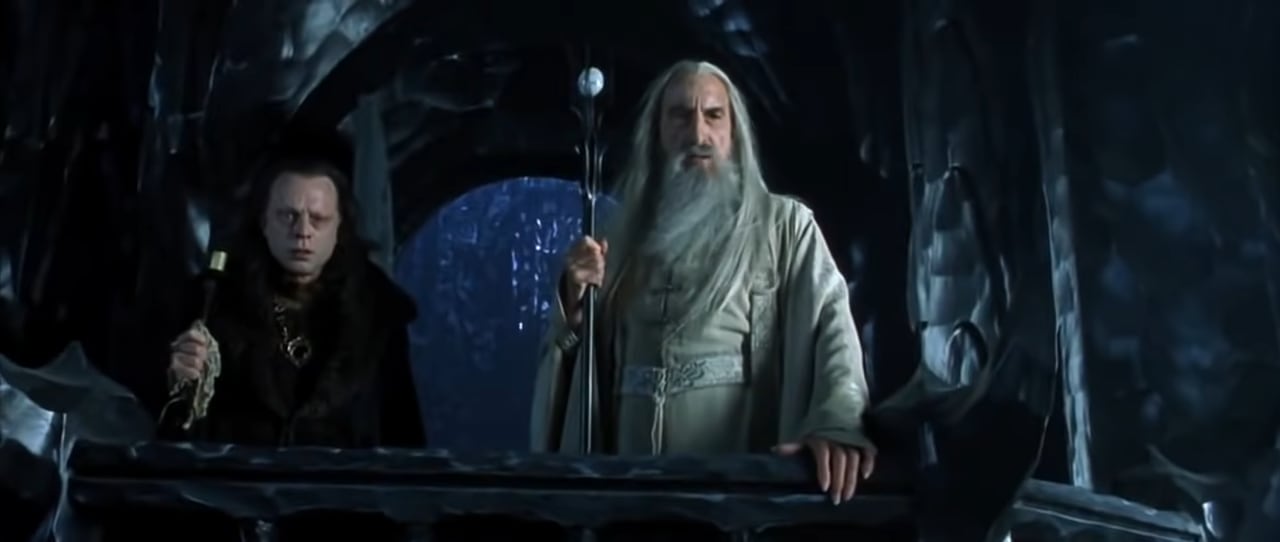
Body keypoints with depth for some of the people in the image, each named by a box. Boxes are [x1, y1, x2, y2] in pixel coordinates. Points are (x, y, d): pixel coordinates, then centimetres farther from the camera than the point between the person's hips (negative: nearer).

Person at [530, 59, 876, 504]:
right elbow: (586, 349, 20)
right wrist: (575, 302, -2)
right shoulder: (629, 233, 17)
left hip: (742, 471, -3)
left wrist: (838, 422, -27)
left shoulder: (784, 223, 7)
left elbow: (830, 321, -8)